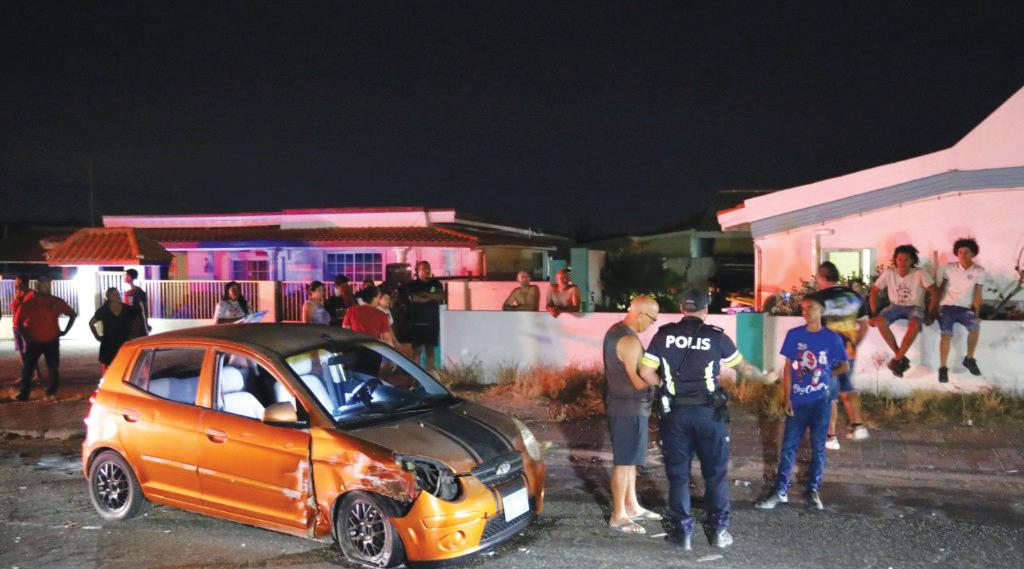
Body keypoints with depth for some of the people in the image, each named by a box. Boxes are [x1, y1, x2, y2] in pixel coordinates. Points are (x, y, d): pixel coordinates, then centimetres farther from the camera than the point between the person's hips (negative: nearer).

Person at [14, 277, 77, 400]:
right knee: (27, 367, -5)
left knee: (53, 367, 7)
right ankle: (24, 392, 1)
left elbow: (73, 314, 10)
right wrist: (25, 336, -4)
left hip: (52, 341, 1)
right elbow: (18, 321, 3)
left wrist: (65, 330, 5)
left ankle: (53, 387, 27)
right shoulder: (29, 303, -1)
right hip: (33, 342, -1)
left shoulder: (56, 302, 1)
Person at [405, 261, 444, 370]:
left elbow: (441, 297, 0)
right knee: (417, 350, -8)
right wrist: (432, 297, -4)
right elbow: (414, 298, -13)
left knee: (430, 349, 5)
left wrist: (425, 294, -8)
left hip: (433, 322, 3)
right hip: (417, 323, -3)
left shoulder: (436, 283, 13)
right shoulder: (413, 284, 3)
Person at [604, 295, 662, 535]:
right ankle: (618, 516, 9)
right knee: (624, 462, -1)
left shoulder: (615, 330, 8)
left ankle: (632, 506, 31)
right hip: (629, 409, -10)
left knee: (630, 460, 19)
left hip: (621, 405, 10)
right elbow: (639, 382, -23)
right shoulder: (629, 340, -23)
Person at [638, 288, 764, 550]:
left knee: (678, 474, 10)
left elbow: (646, 373, -2)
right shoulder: (716, 336, -3)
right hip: (709, 412, -1)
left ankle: (682, 532, 15)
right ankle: (718, 530, 19)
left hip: (675, 413, 1)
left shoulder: (664, 335, 0)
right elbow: (743, 368, 9)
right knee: (716, 473, 13)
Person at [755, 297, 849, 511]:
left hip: (821, 400, 0)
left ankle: (813, 491, 17)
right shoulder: (794, 335, 2)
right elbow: (788, 367, 3)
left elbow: (845, 366, 11)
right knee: (789, 446, 1)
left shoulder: (832, 338, 0)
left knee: (818, 447, 7)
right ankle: (780, 492, 6)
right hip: (797, 400, 1)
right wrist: (788, 397, -2)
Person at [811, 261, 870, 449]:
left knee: (829, 394, 4)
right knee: (847, 387, 24)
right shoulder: (853, 295, 3)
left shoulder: (818, 298, -13)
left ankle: (831, 437, 9)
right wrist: (854, 344, 15)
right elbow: (864, 325, 8)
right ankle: (858, 425, 14)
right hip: (849, 352, 5)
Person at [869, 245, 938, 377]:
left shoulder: (920, 274, -12)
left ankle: (897, 359, -24)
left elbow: (935, 294, -11)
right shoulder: (888, 273, -7)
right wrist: (874, 314, -8)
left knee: (915, 325, -38)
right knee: (880, 322, -30)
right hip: (895, 306, 2)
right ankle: (902, 357, -19)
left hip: (915, 307, -2)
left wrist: (930, 315, -15)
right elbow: (873, 292, -1)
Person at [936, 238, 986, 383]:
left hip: (966, 309, 0)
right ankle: (943, 368, -18)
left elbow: (977, 295, 3)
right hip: (948, 306, 0)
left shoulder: (979, 271, 3)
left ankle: (969, 359, -9)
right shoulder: (949, 268, 3)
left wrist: (976, 313, -5)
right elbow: (941, 288, 9)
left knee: (975, 326, -30)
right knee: (946, 333, -26)